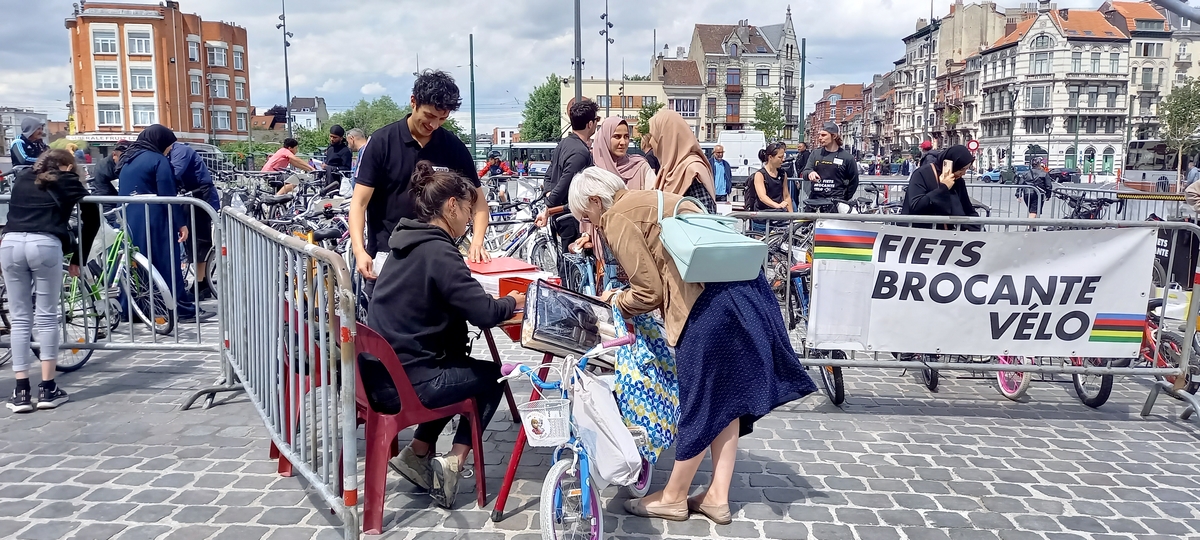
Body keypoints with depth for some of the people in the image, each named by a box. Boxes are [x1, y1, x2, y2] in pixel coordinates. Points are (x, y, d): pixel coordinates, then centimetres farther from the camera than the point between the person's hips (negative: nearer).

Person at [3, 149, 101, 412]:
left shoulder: (22, 178, 28)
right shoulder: (68, 181, 18)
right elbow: (92, 220, 15)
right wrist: (77, 258, 18)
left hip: (10, 243, 3)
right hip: (45, 245, -3)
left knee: (19, 319, 8)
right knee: (46, 317, 4)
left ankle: (21, 391, 6)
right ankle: (48, 388, 5)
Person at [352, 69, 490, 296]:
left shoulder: (454, 148, 0)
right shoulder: (382, 141, -7)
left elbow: (478, 200, 3)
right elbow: (359, 202, -9)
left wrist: (477, 242, -16)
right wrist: (359, 250, -24)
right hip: (386, 257, -2)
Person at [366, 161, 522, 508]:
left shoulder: (407, 244, 9)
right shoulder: (438, 251, -19)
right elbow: (485, 314, -23)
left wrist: (498, 300, 8)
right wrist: (514, 302, -2)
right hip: (409, 381, -8)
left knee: (461, 368, 30)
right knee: (492, 376, 14)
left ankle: (418, 454, 23)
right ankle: (453, 464, 9)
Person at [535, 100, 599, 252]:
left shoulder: (564, 143, 9)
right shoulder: (581, 152, -22)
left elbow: (549, 176, 13)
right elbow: (564, 185, -23)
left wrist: (549, 197, 4)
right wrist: (547, 211, -15)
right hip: (573, 218, -9)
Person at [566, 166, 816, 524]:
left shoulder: (617, 217, -3)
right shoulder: (649, 199, 25)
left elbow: (649, 292, -5)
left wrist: (618, 303, 14)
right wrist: (626, 294, 23)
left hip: (709, 300, -9)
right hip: (742, 284, 10)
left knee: (699, 399, 4)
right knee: (725, 394, 14)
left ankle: (674, 498, 21)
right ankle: (718, 497, 24)